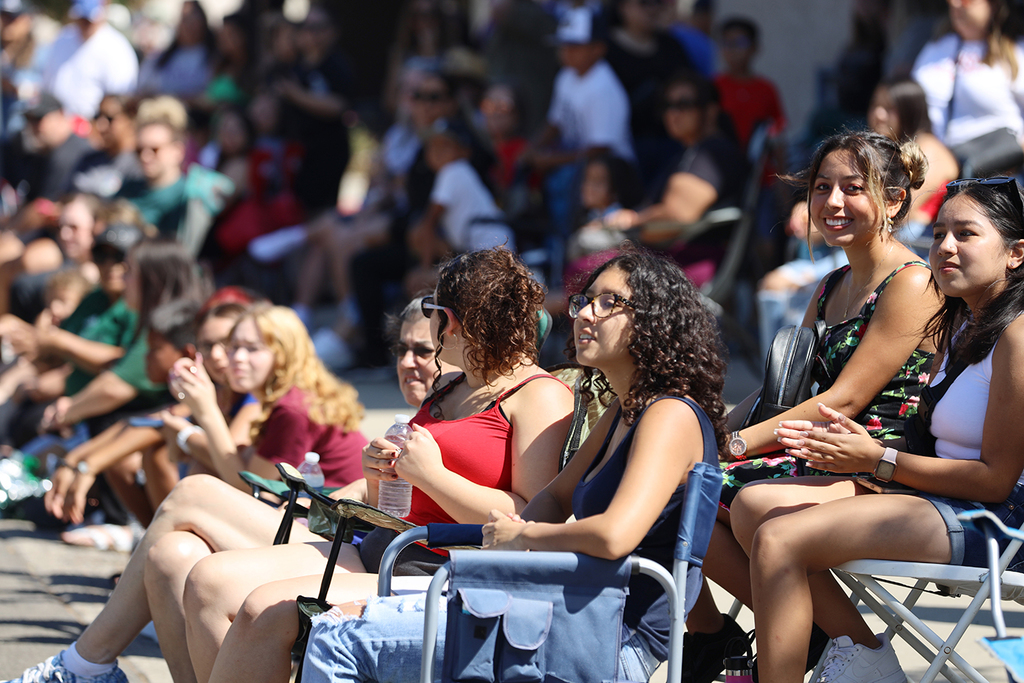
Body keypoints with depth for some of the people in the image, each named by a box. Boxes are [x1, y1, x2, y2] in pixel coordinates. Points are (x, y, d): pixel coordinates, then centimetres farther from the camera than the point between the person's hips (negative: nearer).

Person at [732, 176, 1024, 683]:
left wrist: (877, 459, -13)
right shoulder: (959, 327, 17)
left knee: (780, 539, -22)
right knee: (754, 505, -1)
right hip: (944, 503, 10)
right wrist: (855, 442, 0)